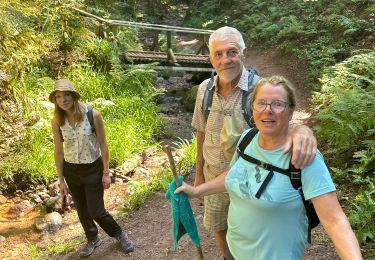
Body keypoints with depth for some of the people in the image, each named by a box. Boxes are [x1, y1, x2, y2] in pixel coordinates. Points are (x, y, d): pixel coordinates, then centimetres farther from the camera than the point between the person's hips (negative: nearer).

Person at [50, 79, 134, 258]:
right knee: (82, 210, 18)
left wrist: (106, 173, -8)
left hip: (93, 169, -3)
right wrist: (61, 180, 4)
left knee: (96, 211, 2)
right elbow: (59, 152, 0)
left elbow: (103, 145, -11)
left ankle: (119, 234, 31)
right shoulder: (57, 122, -9)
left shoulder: (93, 115, -18)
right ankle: (92, 239, 44)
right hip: (71, 171, 3)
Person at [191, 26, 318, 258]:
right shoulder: (204, 89, -9)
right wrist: (199, 174, 9)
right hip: (214, 176, 4)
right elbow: (202, 133, 2)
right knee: (217, 227, 24)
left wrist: (302, 130, -55)